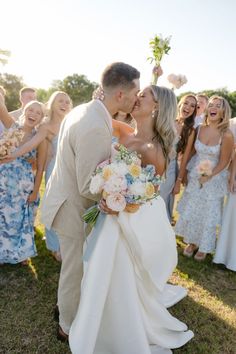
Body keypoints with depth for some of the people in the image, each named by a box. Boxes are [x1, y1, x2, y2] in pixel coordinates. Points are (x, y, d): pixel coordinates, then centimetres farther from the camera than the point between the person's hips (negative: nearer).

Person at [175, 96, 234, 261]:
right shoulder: (199, 129, -4)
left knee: (209, 214, 10)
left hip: (214, 179, -4)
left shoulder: (226, 135, -17)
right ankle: (192, 242, 35)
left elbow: (224, 162, -12)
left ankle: (204, 247, 31)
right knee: (191, 211, 12)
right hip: (195, 176, 4)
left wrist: (209, 176, -17)